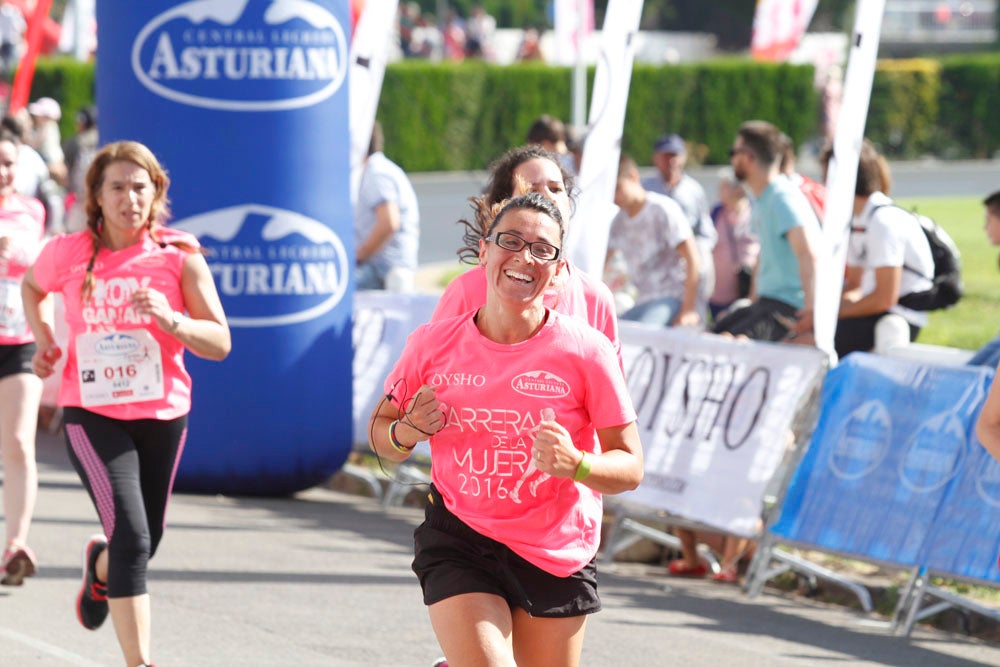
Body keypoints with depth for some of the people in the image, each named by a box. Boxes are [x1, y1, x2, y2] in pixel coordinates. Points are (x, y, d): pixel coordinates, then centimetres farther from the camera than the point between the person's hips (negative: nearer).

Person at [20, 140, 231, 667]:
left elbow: (220, 343, -9)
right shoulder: (68, 254, -5)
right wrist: (44, 341, 3)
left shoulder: (180, 255, -7)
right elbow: (31, 286, 19)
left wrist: (171, 320, -26)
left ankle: (99, 565, 54)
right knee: (132, 537, -19)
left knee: (143, 542, 16)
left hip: (162, 415, 2)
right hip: (91, 414, -2)